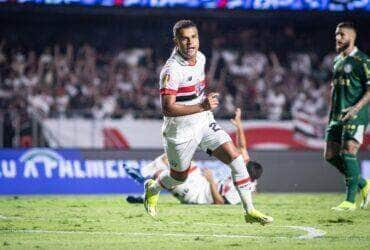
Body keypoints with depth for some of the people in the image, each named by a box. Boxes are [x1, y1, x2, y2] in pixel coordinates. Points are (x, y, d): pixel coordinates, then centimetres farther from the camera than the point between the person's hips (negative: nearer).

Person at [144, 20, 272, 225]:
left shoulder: (200, 58, 0)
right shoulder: (171, 70, -25)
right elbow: (167, 109, -30)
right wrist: (202, 106, -33)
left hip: (204, 123, 6)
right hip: (180, 131, -6)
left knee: (235, 156, -11)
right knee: (179, 177, 14)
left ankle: (249, 211, -7)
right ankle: (152, 189, 49)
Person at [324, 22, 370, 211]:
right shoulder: (337, 61, 18)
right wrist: (331, 113, 22)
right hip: (337, 116, 8)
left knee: (348, 153, -16)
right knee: (330, 155, 4)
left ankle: (350, 201, -12)